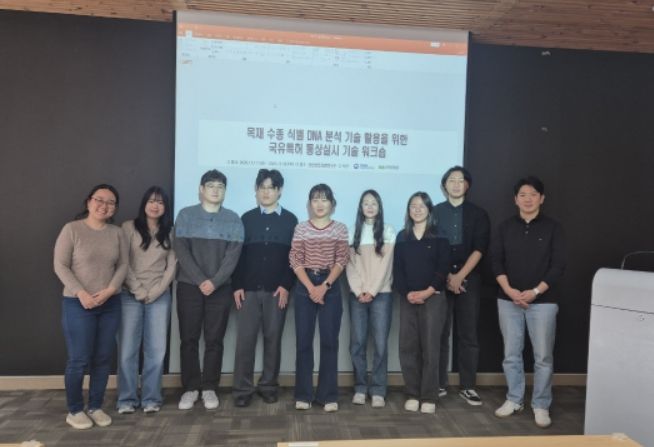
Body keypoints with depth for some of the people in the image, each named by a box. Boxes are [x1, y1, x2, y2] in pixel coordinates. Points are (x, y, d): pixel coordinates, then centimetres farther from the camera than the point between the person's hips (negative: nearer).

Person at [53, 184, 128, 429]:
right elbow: (60, 266, -8)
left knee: (103, 358, 8)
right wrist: (81, 293, -17)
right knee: (79, 360, 0)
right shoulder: (72, 229, -5)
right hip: (77, 304, -4)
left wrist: (110, 290, -11)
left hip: (110, 304, 4)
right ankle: (74, 410, 19)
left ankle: (95, 407, 24)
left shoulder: (117, 233, 6)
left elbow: (123, 265, 5)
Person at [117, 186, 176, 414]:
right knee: (127, 350, 1)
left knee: (156, 350, 3)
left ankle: (151, 398, 14)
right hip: (130, 296, -2)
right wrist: (138, 291, -9)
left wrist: (155, 292, -6)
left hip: (160, 297, 2)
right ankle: (127, 398, 14)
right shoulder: (129, 227, 1)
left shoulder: (169, 233, 9)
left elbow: (172, 266, 4)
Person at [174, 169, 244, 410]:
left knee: (214, 339, 4)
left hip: (220, 288, 0)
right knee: (189, 338, 4)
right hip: (189, 286, 0)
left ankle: (209, 388, 15)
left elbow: (233, 255, -3)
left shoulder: (233, 219, 5)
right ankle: (190, 388, 17)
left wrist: (214, 282, -15)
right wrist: (200, 280, -14)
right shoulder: (186, 215, 3)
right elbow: (181, 251, -5)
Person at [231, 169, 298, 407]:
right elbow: (237, 254, 6)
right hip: (248, 289, 1)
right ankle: (242, 389, 9)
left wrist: (286, 285, -7)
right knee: (245, 340, 0)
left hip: (277, 290, 0)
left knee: (273, 339, 6)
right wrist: (236, 285, -3)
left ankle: (268, 385, 19)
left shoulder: (290, 220, 6)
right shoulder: (246, 219, 9)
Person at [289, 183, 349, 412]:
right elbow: (295, 260, -1)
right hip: (304, 287, 0)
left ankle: (328, 395, 12)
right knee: (304, 340, 3)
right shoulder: (301, 228, 4)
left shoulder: (340, 228, 4)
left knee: (329, 340, 2)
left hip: (331, 286, 0)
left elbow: (341, 260, -2)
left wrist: (324, 286, -12)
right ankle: (303, 394, 13)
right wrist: (310, 287, -11)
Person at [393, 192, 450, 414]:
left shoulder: (439, 236, 2)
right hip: (408, 299, 3)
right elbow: (397, 270, 5)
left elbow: (443, 268, -4)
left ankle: (429, 397, 8)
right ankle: (412, 395, 14)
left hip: (434, 298, -3)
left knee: (430, 348, -2)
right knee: (407, 347, 2)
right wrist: (407, 293, -10)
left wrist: (427, 292, -15)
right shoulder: (402, 237, 11)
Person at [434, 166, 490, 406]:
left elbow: (479, 249, -2)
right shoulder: (435, 212, 7)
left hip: (469, 280, 0)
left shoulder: (478, 214, 7)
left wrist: (460, 276, -11)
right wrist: (446, 275, -9)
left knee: (468, 335, 3)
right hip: (440, 279, 0)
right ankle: (439, 384, 13)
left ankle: (468, 386, 13)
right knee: (440, 334, 3)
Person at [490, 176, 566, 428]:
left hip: (543, 301, -2)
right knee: (511, 354, 9)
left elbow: (558, 265, -4)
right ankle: (514, 400, 24)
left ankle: (541, 405, 17)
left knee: (543, 356, 3)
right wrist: (509, 290, -10)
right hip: (509, 300, 2)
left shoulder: (552, 228, 1)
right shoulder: (506, 227, 6)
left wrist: (535, 291, -13)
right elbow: (496, 261, 3)